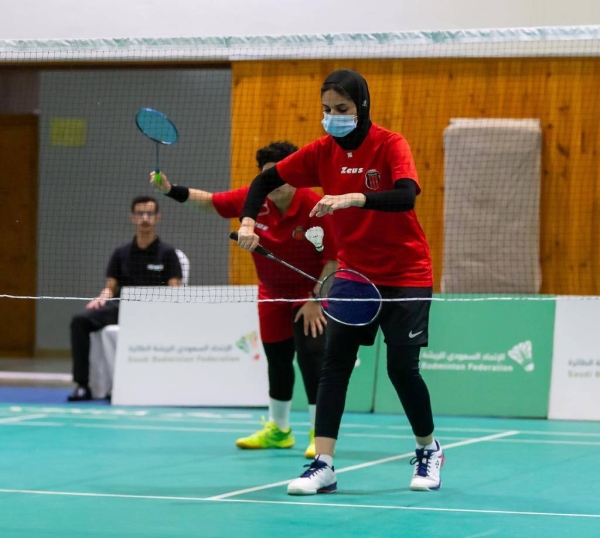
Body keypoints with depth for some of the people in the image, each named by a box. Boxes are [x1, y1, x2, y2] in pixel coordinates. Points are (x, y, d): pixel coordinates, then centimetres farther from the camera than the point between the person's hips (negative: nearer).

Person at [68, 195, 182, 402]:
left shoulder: (167, 253, 11)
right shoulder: (121, 253, 21)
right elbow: (111, 286, 17)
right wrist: (102, 298, -6)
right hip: (121, 307, 4)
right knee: (80, 320, -23)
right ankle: (82, 385, -24)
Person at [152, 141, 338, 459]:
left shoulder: (314, 208, -26)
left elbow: (333, 258, -20)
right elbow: (209, 201, -3)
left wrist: (315, 301, -21)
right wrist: (171, 189, -17)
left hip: (310, 293, -5)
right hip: (272, 293, 5)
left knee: (311, 358, -14)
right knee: (276, 359, 13)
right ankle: (277, 429, 30)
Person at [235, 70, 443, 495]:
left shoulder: (390, 145, -16)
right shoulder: (322, 151, -3)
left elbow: (406, 196, -33)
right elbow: (267, 181, 5)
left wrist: (354, 198, -48)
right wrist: (248, 222, -12)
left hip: (405, 273, -4)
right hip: (353, 270, 4)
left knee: (402, 368, -6)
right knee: (334, 363, -7)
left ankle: (429, 451, 19)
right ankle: (324, 465, -8)